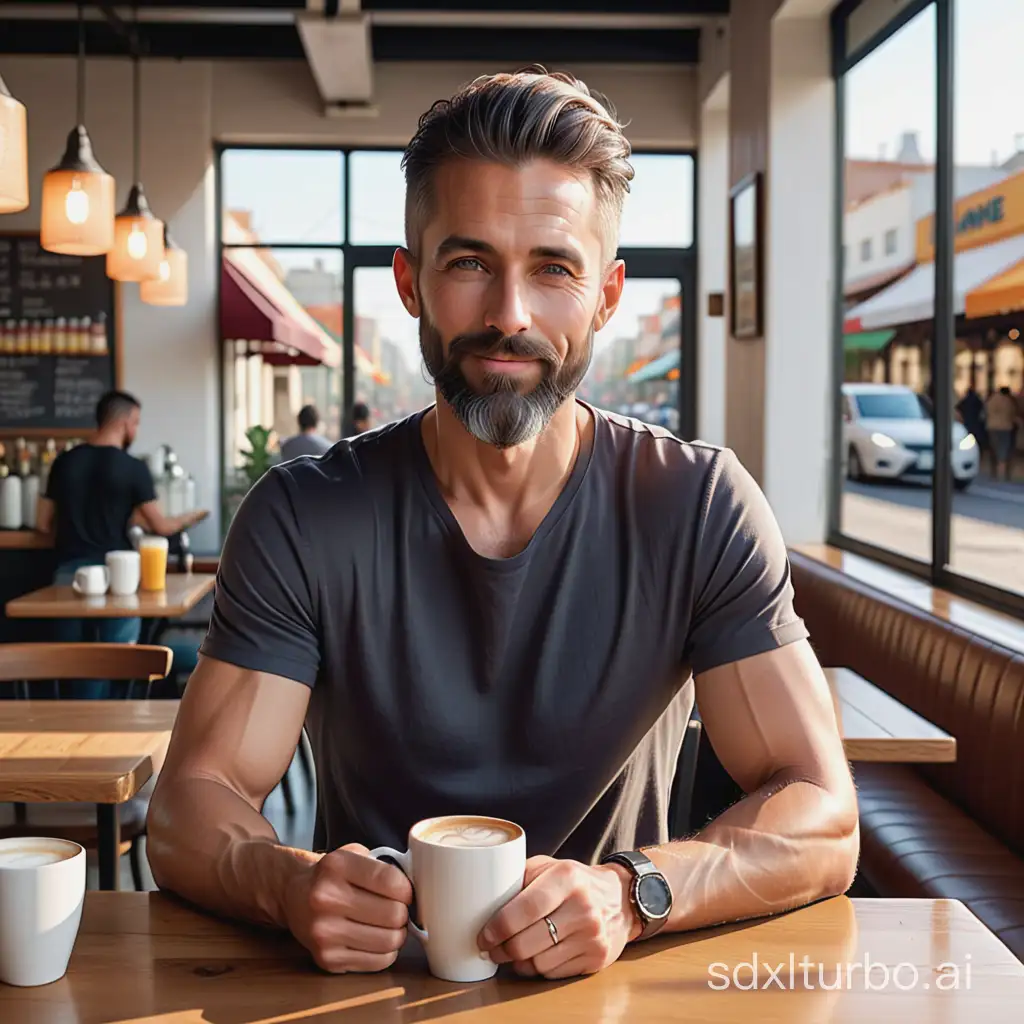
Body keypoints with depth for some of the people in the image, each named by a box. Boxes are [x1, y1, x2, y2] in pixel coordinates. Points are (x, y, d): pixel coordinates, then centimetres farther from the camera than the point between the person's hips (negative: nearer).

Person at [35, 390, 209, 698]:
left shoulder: (64, 462, 6)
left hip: (69, 572, 4)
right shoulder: (133, 467, -7)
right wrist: (188, 519, 17)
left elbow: (44, 525, 10)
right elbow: (160, 526, -2)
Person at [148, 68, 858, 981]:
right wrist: (287, 883, -29)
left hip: (610, 985, 0)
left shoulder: (701, 507, -8)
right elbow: (191, 802, -7)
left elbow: (824, 824, -10)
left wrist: (632, 892, -29)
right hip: (365, 981, 1)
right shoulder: (302, 520, -6)